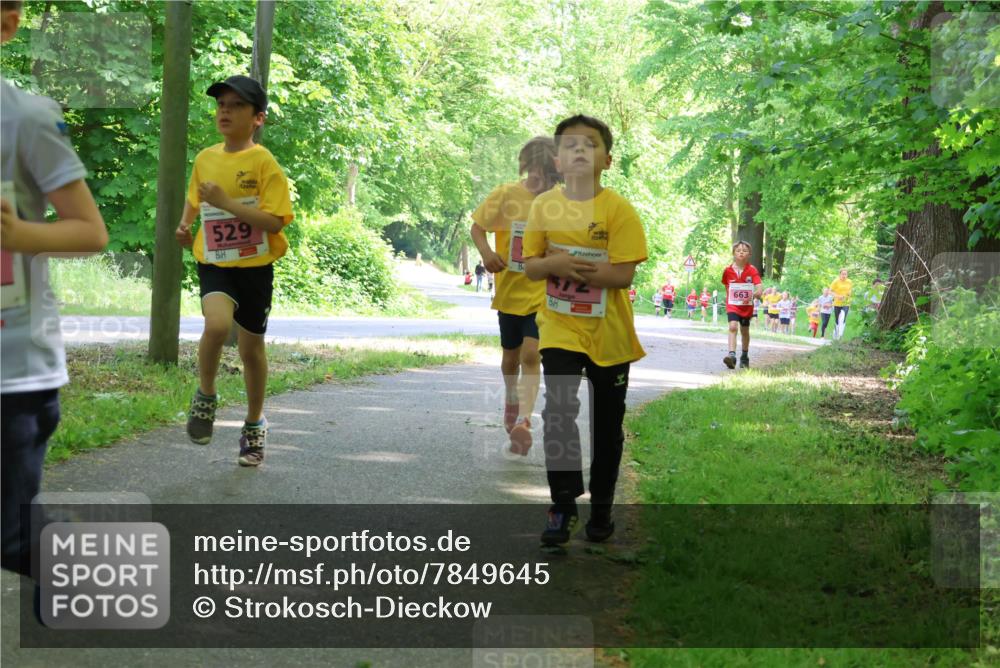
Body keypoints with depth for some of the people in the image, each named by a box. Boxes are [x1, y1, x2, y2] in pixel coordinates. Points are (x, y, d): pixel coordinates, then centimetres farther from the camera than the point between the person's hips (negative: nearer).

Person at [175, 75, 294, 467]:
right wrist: (185, 223, 8)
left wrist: (226, 203, -24)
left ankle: (254, 424, 31)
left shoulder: (264, 162, -10)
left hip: (255, 265, -2)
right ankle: (205, 398, -2)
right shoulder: (205, 159, 5)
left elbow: (274, 222, -19)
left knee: (251, 347, 10)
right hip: (214, 262, 2)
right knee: (217, 325, -27)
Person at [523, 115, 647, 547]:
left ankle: (602, 506, 28)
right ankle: (563, 506, -6)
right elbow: (530, 267, 1)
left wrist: (569, 265, -21)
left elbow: (624, 274, -18)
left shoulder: (619, 210, -12)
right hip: (560, 328, 1)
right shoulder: (544, 206, -2)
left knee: (608, 422, 11)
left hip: (609, 333, -1)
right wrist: (554, 264, -21)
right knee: (559, 411, -15)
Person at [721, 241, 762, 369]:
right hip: (732, 304, 0)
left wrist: (753, 295, -35)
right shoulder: (728, 271, -3)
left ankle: (745, 357, 30)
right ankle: (732, 355, -30)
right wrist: (730, 298, 4)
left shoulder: (752, 270, -8)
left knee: (745, 331, 14)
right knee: (732, 327, -20)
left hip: (747, 305, 0)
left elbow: (759, 288, -17)